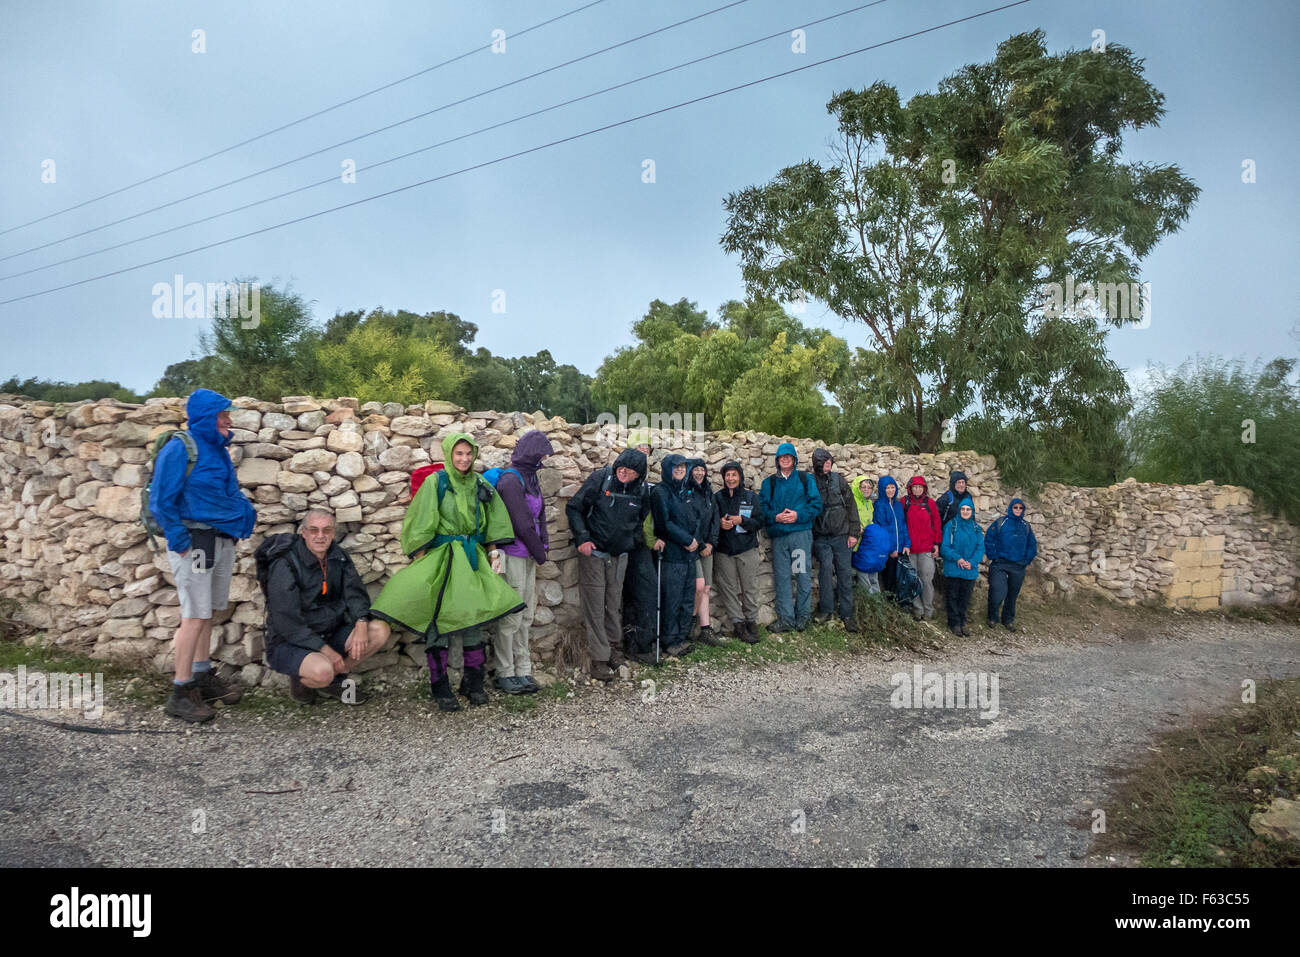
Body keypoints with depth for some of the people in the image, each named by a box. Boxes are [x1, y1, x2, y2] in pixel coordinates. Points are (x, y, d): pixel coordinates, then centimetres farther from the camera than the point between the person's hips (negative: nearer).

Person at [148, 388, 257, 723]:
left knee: (206, 612, 16)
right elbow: (160, 502, -14)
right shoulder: (180, 449, -12)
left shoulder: (218, 449, 13)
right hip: (194, 541, -8)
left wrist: (245, 511, 10)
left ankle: (202, 677, 28)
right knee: (195, 616, -7)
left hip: (222, 541, 8)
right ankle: (180, 694, 1)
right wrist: (180, 541, -16)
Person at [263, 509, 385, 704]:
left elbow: (355, 592, 4)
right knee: (322, 671, -37)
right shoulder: (285, 566, -17)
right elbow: (287, 622, -20)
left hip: (330, 635, 7)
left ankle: (336, 679, 4)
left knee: (379, 631, -15)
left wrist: (361, 623, -19)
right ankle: (300, 680, 1)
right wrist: (326, 651, -23)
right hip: (289, 644, -6)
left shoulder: (338, 557, 4)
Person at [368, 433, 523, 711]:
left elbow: (492, 522, 17)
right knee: (439, 620, -3)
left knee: (473, 620, 4)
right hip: (441, 558, -4)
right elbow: (420, 524, -6)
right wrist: (421, 562, -10)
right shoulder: (435, 482, -5)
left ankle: (473, 683, 17)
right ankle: (440, 688, 8)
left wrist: (493, 550, 7)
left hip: (472, 559, 4)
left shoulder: (480, 485, 9)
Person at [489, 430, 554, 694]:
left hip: (528, 556, 9)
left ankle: (523, 672, 20)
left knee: (526, 617, 12)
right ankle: (505, 674, 10)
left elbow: (539, 514, 15)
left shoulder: (529, 477, 13)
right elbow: (522, 521, -16)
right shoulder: (511, 479, -15)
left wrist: (543, 545, 3)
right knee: (511, 618, -2)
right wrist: (540, 552, -8)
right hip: (513, 555, -9)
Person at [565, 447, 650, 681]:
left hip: (619, 556, 4)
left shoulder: (641, 489, -1)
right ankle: (599, 659, 3)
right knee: (595, 605, -3)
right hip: (593, 552, -4)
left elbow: (641, 517, 18)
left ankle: (614, 647, 29)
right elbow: (574, 508, -8)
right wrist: (582, 538, -15)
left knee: (615, 603, 12)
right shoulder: (600, 478, -13)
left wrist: (631, 539, 8)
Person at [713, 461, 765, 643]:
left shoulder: (751, 496, 5)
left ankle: (751, 621, 10)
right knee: (728, 587, -1)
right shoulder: (717, 497, 7)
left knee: (750, 587, -1)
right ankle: (738, 623, 5)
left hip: (747, 548, -1)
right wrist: (720, 523, -10)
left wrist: (741, 520, -14)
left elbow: (759, 521, 1)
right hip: (724, 550, 1)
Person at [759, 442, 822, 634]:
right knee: (781, 577, 3)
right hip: (778, 536, 2)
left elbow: (816, 505, 1)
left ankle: (802, 616, 11)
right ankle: (785, 618, 8)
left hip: (801, 533, -2)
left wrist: (798, 515, -13)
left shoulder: (806, 479, 8)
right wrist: (775, 517, -11)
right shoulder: (769, 483, 14)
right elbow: (762, 508, 7)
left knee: (803, 576, -1)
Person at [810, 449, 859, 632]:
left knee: (844, 572, 2)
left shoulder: (839, 480, 3)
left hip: (842, 535, 1)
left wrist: (853, 533, 1)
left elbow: (851, 506, 5)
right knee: (826, 566, -16)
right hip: (821, 537, -1)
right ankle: (826, 609, -3)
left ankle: (846, 614, 10)